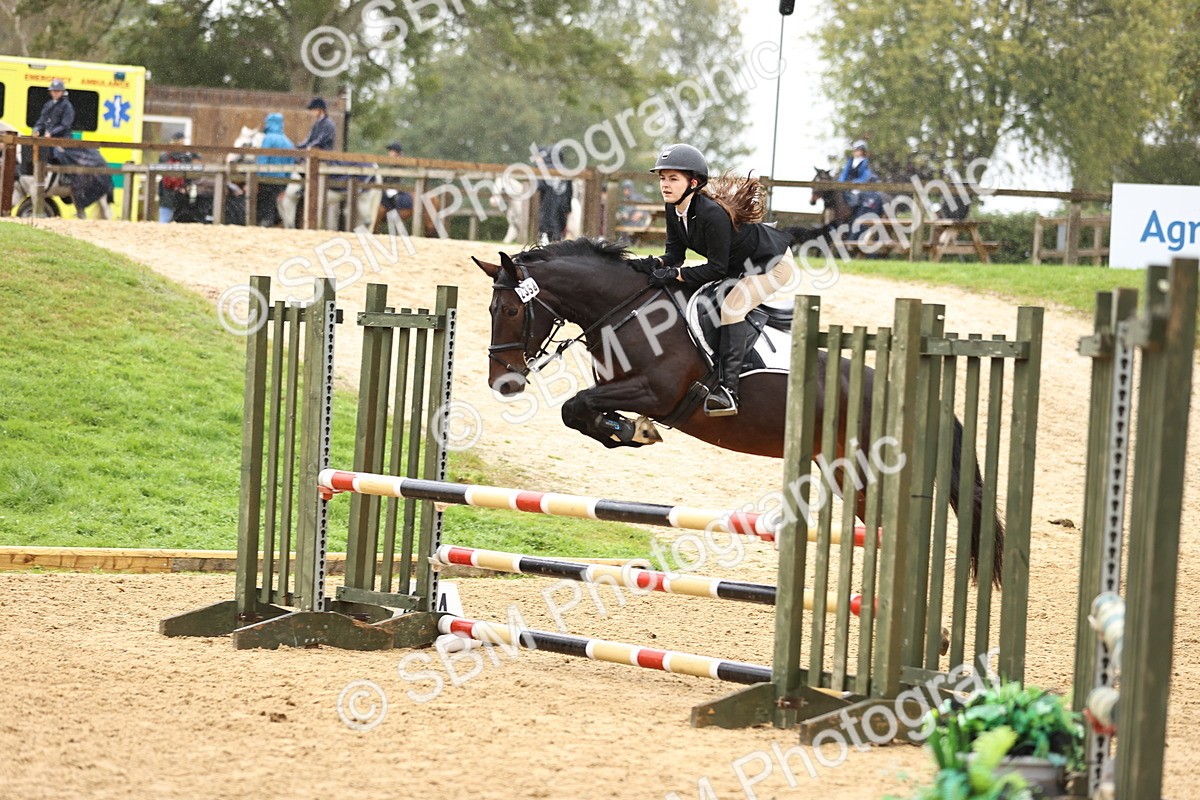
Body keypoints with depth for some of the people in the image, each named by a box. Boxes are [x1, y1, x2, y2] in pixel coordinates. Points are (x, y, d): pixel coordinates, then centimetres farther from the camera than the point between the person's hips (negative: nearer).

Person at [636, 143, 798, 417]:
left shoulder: (712, 214, -35)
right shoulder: (674, 209, -10)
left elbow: (716, 268, -30)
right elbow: (675, 253, -4)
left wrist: (673, 275, -34)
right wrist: (654, 263, -25)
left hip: (774, 264, -10)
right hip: (740, 266, 10)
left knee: (732, 307, -24)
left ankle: (728, 388, -29)